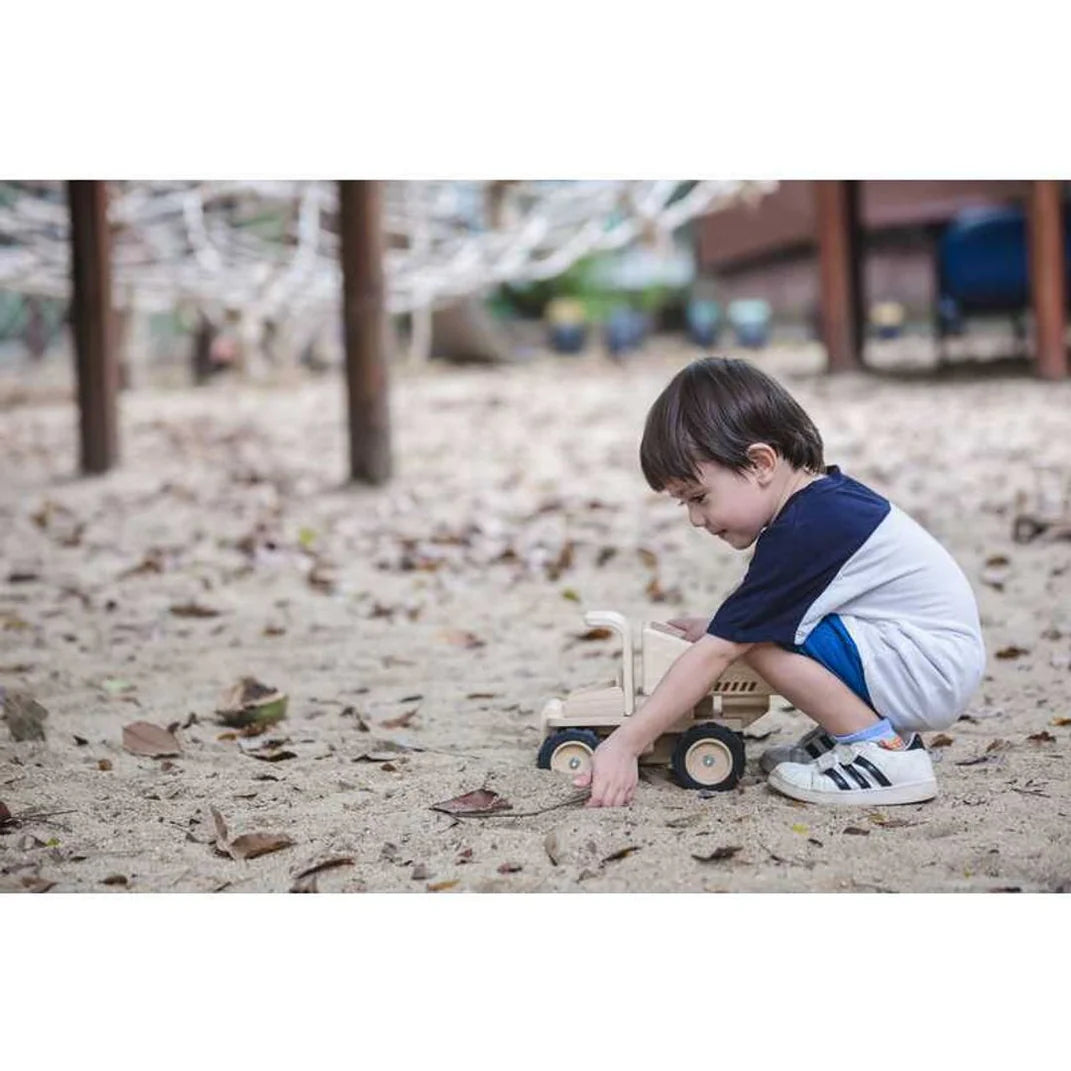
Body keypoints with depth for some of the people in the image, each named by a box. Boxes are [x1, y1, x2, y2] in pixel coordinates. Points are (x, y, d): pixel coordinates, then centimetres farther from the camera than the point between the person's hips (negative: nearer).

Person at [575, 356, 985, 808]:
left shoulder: (800, 537, -22)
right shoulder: (827, 495, 6)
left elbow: (715, 654, -21)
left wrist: (625, 744, -19)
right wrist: (716, 625, 10)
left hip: (929, 673, -10)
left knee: (761, 635, -18)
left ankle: (881, 751, -9)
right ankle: (885, 729, 8)